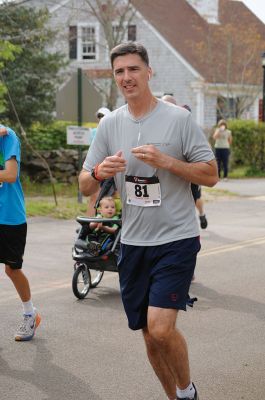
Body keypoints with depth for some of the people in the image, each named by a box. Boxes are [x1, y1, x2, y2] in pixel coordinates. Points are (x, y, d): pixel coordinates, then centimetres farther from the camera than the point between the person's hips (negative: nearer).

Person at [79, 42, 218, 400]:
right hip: (133, 242, 5)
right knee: (149, 334, 11)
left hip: (176, 239, -5)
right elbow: (85, 187, 7)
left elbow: (210, 175, -6)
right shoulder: (110, 123, 6)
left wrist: (167, 161, -19)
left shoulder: (179, 118, -6)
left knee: (161, 328, -17)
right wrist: (100, 172, -15)